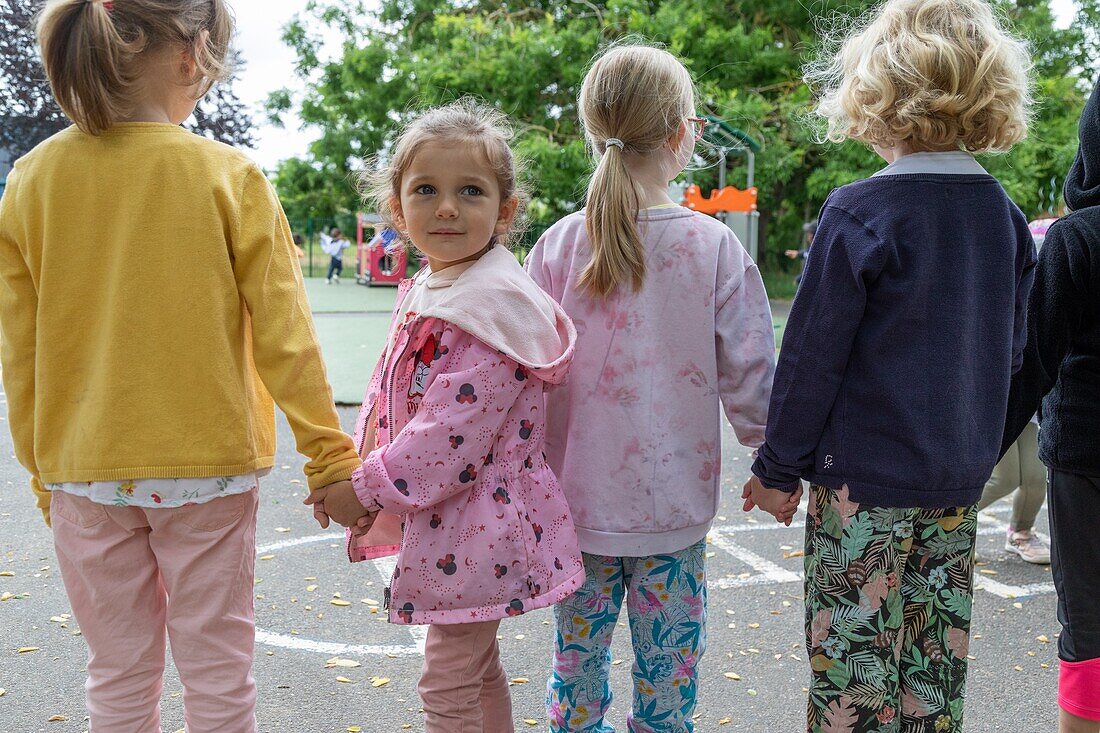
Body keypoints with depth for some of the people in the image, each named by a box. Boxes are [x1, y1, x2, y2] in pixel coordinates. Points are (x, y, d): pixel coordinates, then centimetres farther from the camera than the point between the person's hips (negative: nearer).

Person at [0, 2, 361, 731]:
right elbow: (283, 337, -10)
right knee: (217, 673, 12)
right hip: (206, 465, -2)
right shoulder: (230, 177, -11)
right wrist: (332, 455, 1)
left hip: (86, 472, 3)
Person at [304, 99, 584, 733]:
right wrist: (365, 483, 1)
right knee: (477, 669, 23)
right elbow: (392, 405, 14)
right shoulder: (426, 293, 9)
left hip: (474, 525, -9)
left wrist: (367, 490, -18)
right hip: (441, 519, 9)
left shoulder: (492, 302, -20)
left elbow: (452, 430, -26)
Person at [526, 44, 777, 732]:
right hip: (673, 500, -2)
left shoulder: (558, 245, -5)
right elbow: (751, 375, -6)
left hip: (577, 496, 2)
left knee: (578, 650, 16)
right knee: (668, 662, 11)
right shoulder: (714, 246, -10)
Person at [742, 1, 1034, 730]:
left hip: (864, 478, -6)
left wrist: (779, 469, -3)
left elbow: (813, 356, -13)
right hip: (960, 479, 6)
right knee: (935, 668, 16)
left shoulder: (860, 213, -16)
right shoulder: (1004, 215, 3)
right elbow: (1010, 350, 11)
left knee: (853, 668, 5)